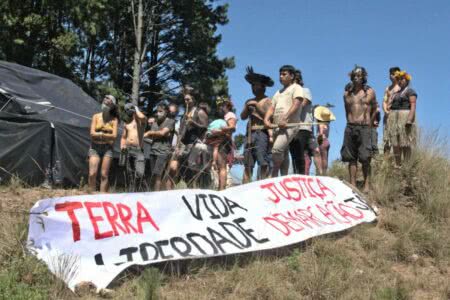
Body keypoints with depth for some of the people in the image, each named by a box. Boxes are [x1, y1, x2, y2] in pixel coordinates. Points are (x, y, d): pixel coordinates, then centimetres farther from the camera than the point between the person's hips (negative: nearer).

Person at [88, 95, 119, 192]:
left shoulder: (114, 119, 4)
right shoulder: (96, 116, 6)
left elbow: (114, 136, -6)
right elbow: (92, 133, -3)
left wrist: (100, 134, -11)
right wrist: (107, 135, -9)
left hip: (107, 148, -1)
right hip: (95, 147, 1)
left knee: (104, 175, -4)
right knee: (92, 174, -9)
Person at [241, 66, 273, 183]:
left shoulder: (268, 101, 5)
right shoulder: (249, 101, 21)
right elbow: (243, 117, 13)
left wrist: (257, 105, -8)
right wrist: (247, 108, -5)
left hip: (262, 133, -6)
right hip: (250, 134, 6)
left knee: (263, 163, -12)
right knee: (247, 164, 1)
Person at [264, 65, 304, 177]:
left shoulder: (296, 88, 5)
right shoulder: (278, 92, 27)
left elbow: (296, 105, -11)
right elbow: (271, 108, 16)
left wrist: (285, 119, -24)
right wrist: (266, 120, -5)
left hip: (289, 126, -8)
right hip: (277, 127, 8)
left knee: (277, 149, -25)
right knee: (283, 156, 6)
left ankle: (274, 176, -14)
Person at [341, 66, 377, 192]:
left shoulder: (369, 92, 6)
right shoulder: (347, 93, 12)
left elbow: (374, 109, 13)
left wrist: (369, 123, 11)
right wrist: (350, 123, 12)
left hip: (364, 127, -3)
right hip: (350, 127, 3)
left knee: (365, 158, -8)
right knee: (351, 158, 2)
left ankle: (367, 185, -3)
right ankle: (353, 185, 5)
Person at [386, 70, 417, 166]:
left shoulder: (410, 91, -2)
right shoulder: (396, 93, 21)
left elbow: (413, 106, -13)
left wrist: (409, 120, -24)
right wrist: (390, 120, 14)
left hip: (405, 118, -7)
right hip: (394, 120, 7)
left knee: (405, 143, -9)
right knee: (395, 143, 3)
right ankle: (397, 165, 6)